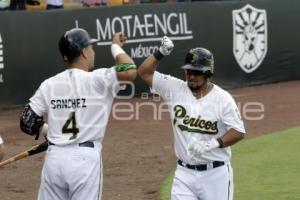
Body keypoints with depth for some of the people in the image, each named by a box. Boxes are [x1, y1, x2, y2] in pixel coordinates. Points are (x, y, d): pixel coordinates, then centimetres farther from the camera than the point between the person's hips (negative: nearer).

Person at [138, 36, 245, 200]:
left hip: (215, 173, -2)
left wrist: (213, 143, -24)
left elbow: (238, 132, -10)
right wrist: (161, 53, -12)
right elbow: (144, 72, 2)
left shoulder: (222, 98, -8)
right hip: (185, 174, 2)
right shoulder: (174, 89, 1)